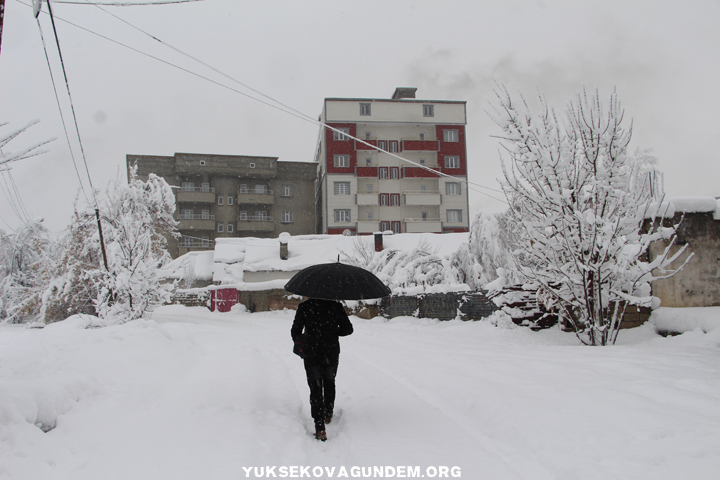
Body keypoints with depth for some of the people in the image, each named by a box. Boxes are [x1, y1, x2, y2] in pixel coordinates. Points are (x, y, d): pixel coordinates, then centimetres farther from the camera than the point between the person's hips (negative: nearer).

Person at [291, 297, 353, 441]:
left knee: (315, 387, 3)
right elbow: (348, 329, -3)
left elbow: (295, 331, -3)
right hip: (332, 354, 2)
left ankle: (320, 427, -7)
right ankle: (328, 414, 40)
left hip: (311, 354, -1)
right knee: (329, 383, 24)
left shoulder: (304, 307, -7)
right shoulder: (336, 306, -6)